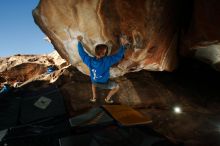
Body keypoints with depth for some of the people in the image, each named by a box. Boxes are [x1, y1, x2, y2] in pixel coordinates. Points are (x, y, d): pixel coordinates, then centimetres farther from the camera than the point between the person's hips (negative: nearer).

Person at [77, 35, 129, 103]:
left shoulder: (90, 60, -25)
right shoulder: (106, 61, -38)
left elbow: (82, 53, -11)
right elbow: (118, 56, -33)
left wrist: (79, 42, -1)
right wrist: (123, 45, -26)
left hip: (95, 82, 4)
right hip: (104, 83, -4)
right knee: (117, 87, 21)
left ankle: (94, 98, 47)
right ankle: (107, 99, 36)